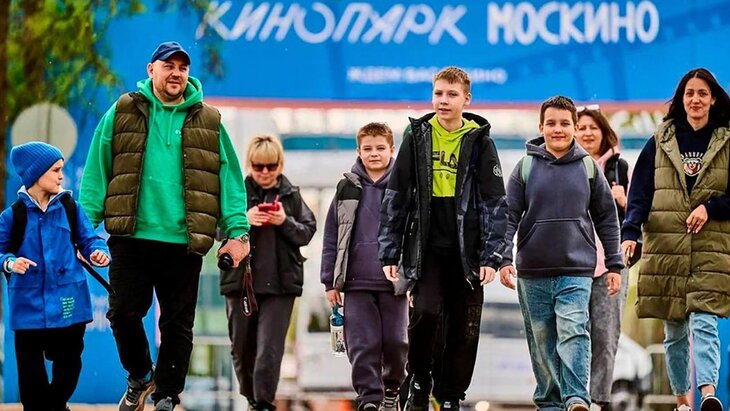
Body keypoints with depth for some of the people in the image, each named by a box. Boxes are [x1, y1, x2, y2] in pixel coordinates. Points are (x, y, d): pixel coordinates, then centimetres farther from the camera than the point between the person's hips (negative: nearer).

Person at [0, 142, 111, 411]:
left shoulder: (70, 208, 2)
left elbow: (89, 239, 7)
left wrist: (98, 252, -14)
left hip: (68, 304, 2)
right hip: (29, 305, -2)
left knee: (68, 361, 11)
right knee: (30, 367, 4)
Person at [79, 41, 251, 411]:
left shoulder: (209, 123, 8)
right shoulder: (122, 114, 6)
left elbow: (230, 180, 5)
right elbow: (96, 173, 4)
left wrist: (237, 231, -5)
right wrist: (85, 226, -4)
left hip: (184, 242, 1)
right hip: (131, 238, 0)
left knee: (178, 323, 5)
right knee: (123, 314, 1)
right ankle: (139, 377, 26)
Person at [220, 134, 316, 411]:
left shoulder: (291, 195, 7)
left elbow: (307, 232, 5)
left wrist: (286, 222, -12)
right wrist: (243, 220, -17)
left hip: (280, 281, -1)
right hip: (240, 279, 1)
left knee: (270, 348, -8)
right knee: (242, 345, 11)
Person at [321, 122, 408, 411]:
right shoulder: (347, 188, 7)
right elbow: (331, 238, 9)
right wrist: (330, 281, 5)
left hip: (394, 281, -1)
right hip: (357, 282, 1)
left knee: (395, 341, 5)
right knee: (362, 346, -3)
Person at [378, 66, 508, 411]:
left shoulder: (479, 142, 3)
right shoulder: (417, 138, 6)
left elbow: (495, 203, 2)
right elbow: (395, 198, 8)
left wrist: (491, 256, -6)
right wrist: (389, 253, 4)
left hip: (466, 251, 1)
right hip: (425, 248, 0)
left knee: (464, 329, 3)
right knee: (425, 312, -19)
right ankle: (419, 380, 5)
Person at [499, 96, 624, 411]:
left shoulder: (588, 167, 6)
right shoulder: (525, 167, 5)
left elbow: (607, 218, 11)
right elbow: (509, 216, 2)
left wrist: (614, 265, 9)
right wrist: (504, 259, -8)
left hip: (577, 270, -1)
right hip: (533, 272, 1)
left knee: (573, 333, -17)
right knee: (541, 341, 6)